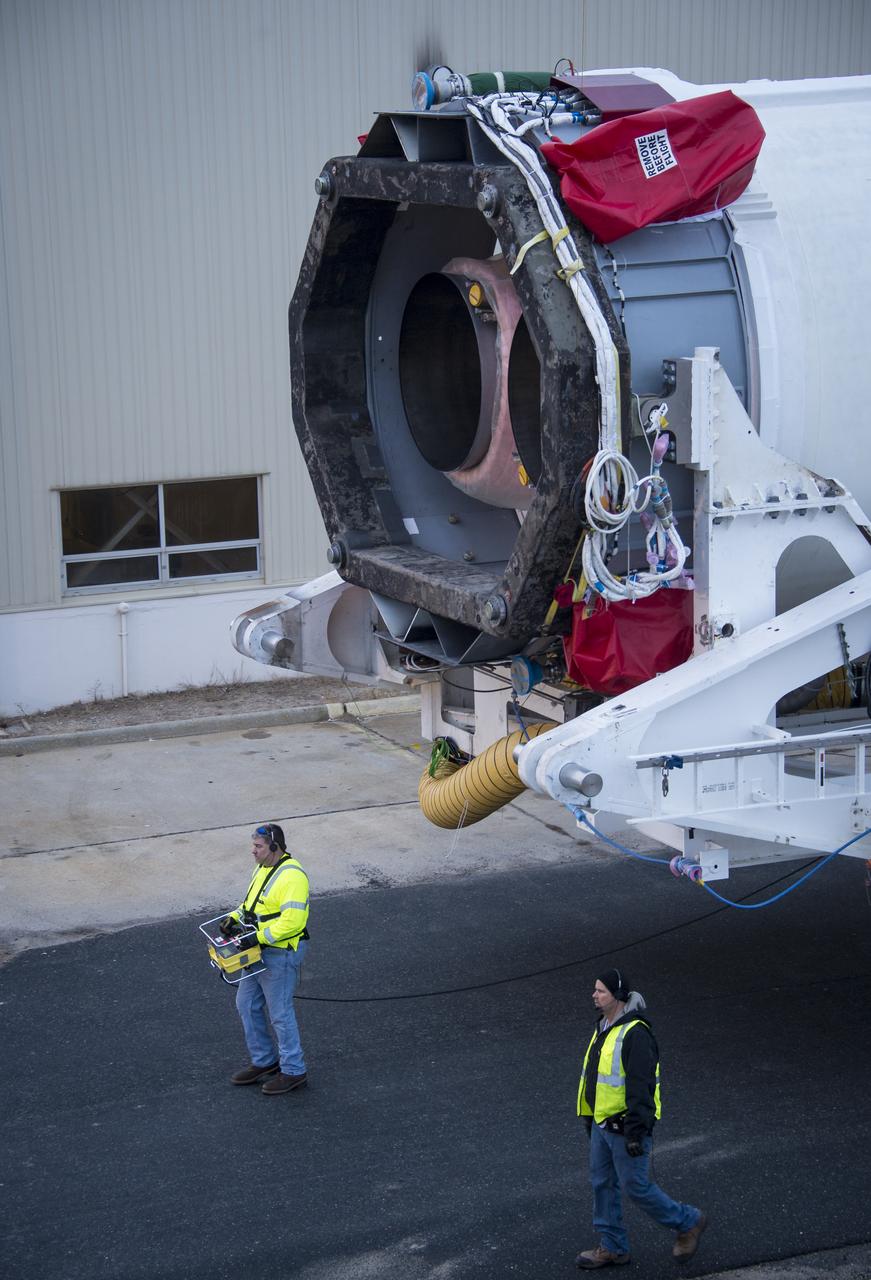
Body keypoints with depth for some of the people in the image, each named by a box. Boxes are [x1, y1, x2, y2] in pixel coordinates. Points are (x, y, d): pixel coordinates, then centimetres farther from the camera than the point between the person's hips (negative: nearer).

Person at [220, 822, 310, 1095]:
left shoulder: (291, 876, -23)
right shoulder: (263, 868, 9)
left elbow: (292, 920, -30)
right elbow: (251, 903, 22)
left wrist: (259, 936, -30)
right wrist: (235, 917, 4)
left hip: (281, 954, -10)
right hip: (257, 951, 10)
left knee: (280, 1013, -1)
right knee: (247, 1005, 17)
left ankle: (294, 1071, 12)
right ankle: (264, 1062, 31)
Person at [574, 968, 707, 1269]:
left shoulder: (635, 1034, -22)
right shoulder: (603, 1027, 9)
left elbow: (641, 1087, -24)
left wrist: (635, 1133, -25)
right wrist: (590, 1118, 24)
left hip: (625, 1127, -9)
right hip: (602, 1123, 9)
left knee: (636, 1186, 0)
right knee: (602, 1183, 13)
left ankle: (687, 1222, 19)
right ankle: (612, 1247, 24)